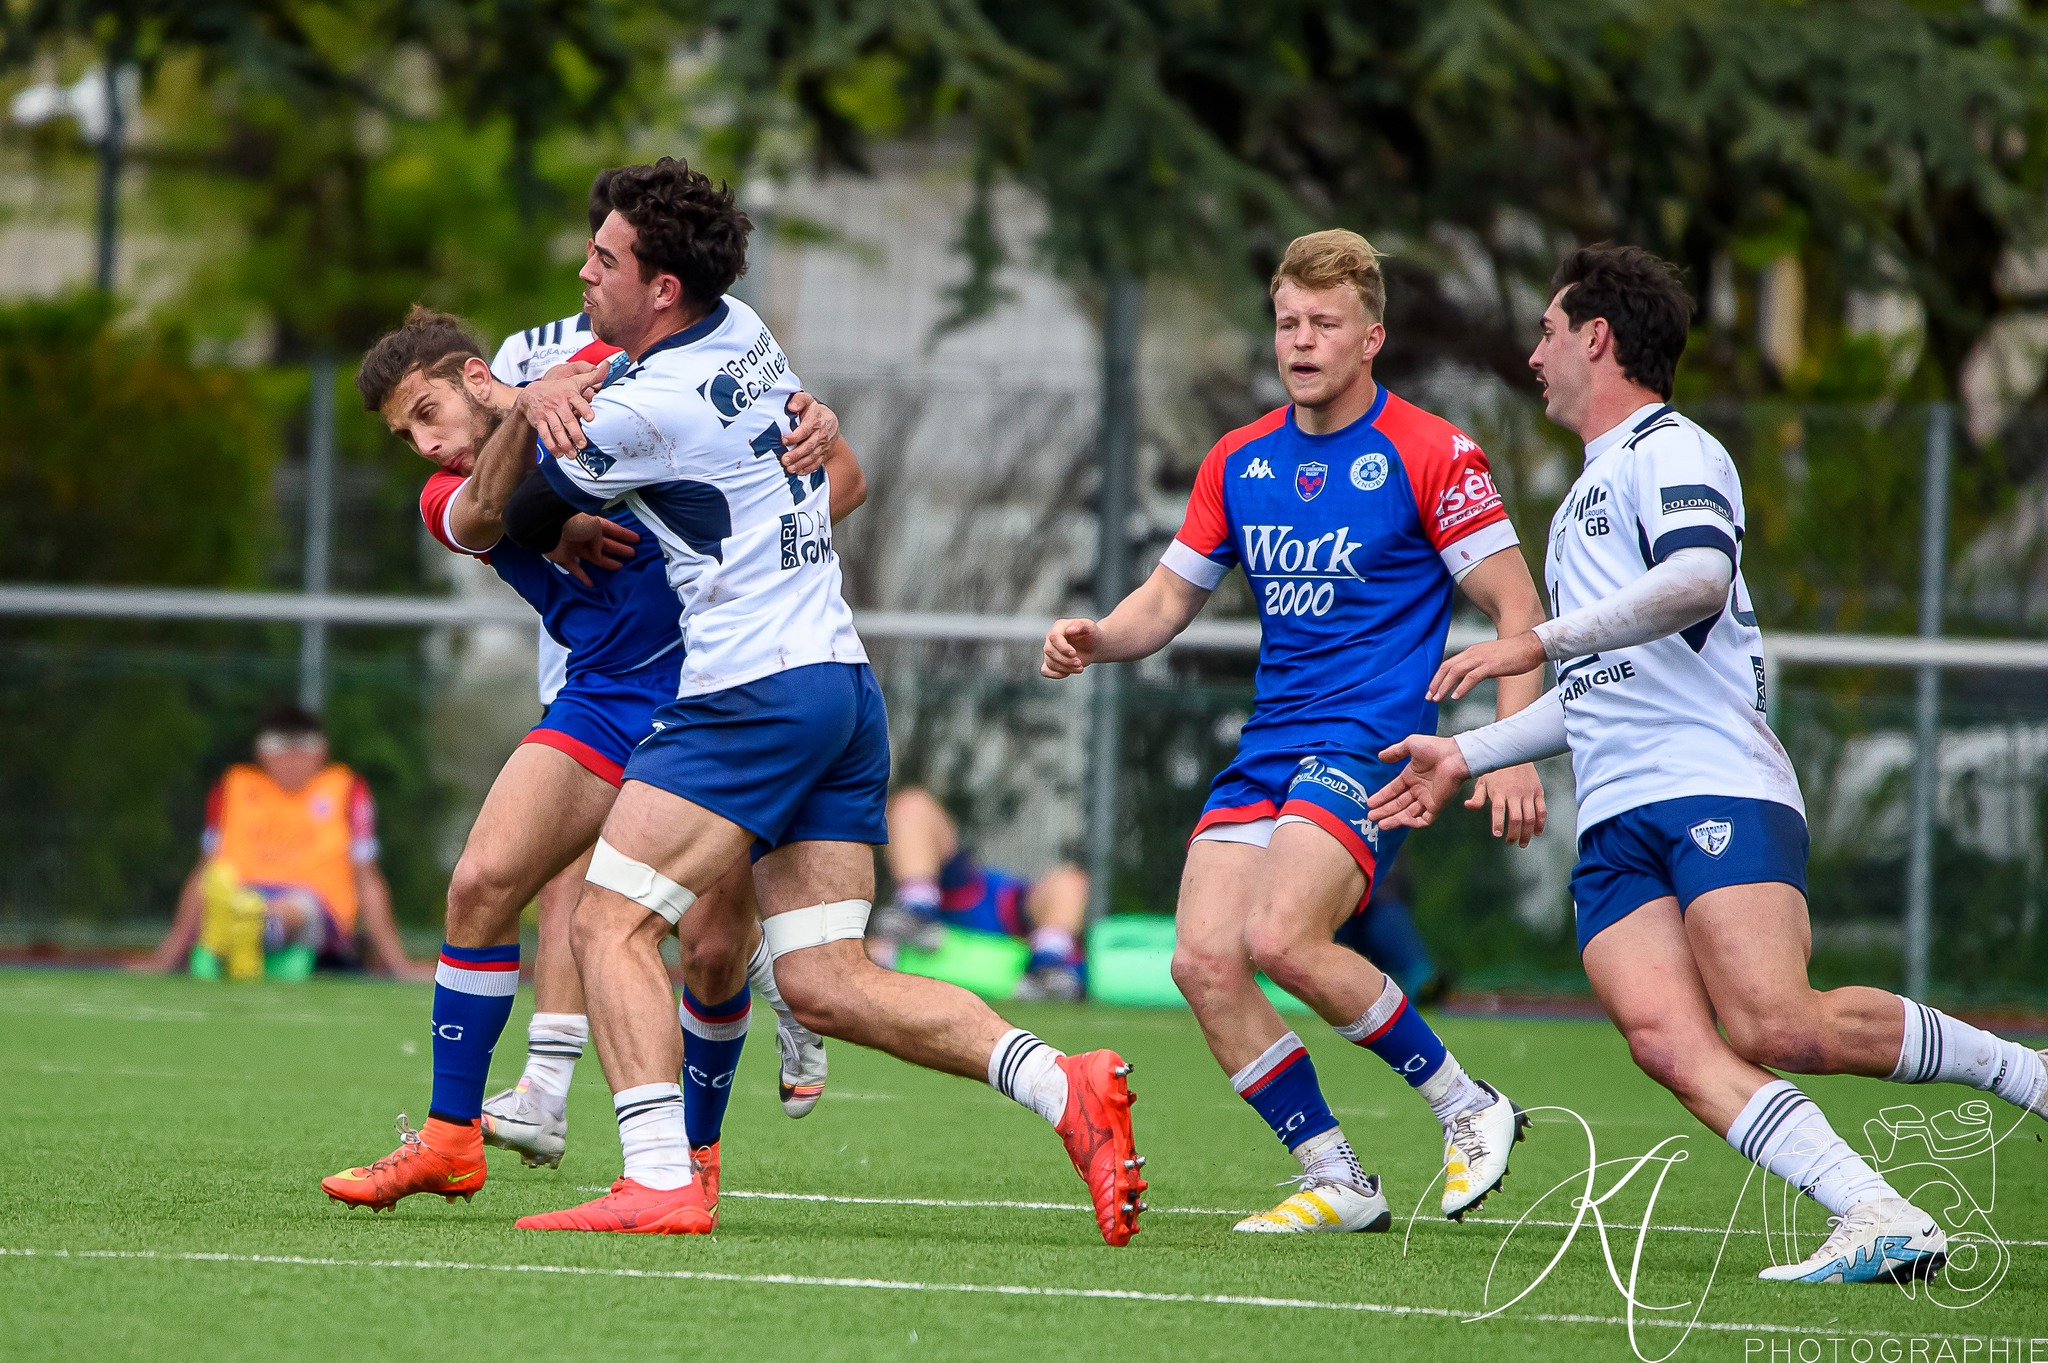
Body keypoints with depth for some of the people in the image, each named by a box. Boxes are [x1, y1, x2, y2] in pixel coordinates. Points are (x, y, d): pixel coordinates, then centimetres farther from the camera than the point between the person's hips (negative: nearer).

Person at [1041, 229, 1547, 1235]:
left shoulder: (1429, 455, -4)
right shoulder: (1238, 463, 13)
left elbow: (1516, 606, -4)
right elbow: (1171, 596, 20)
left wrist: (1513, 754, -13)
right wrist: (1095, 639, -2)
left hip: (1370, 740, -6)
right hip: (1265, 753, 6)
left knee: (1282, 941, -26)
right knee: (1204, 961, -11)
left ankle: (1467, 1110, -6)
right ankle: (1337, 1183, 1)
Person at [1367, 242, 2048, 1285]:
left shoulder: (1672, 451, 1)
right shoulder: (1587, 498, 31)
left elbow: (1698, 576, -20)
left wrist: (1540, 642, -19)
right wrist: (1466, 756, 37)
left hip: (1716, 788, -8)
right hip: (1617, 825, 8)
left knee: (1781, 1028, -24)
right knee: (1666, 1040, -18)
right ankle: (1884, 1224, -26)